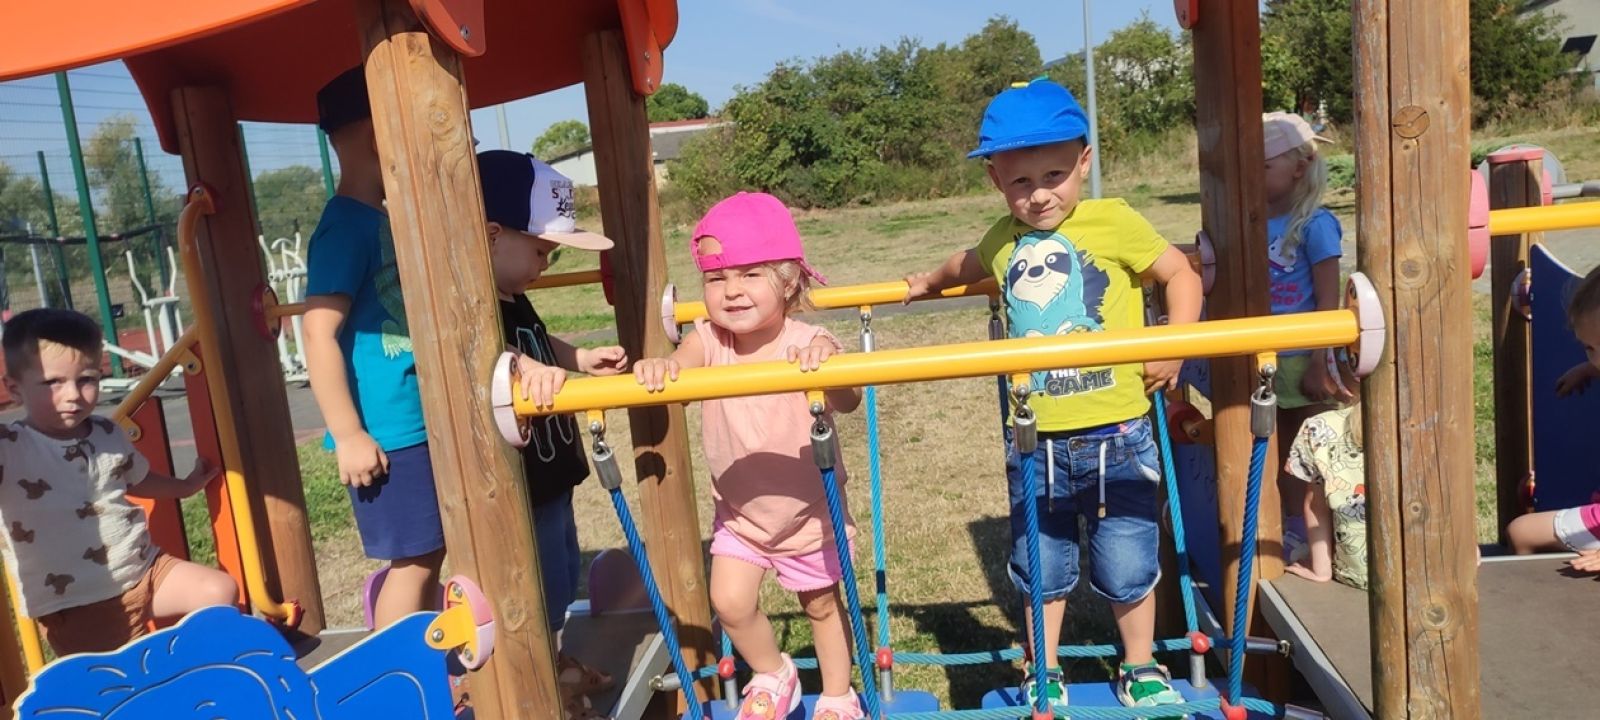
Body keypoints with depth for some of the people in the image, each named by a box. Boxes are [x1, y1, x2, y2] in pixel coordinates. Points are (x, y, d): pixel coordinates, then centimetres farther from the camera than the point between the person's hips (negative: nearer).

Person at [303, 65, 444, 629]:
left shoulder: (384, 219, 12)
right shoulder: (345, 226, -16)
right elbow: (320, 334, -21)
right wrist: (349, 434, -21)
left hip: (418, 421, 9)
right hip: (385, 430, -9)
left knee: (429, 552, 17)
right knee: (413, 560, 1)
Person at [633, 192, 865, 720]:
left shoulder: (808, 345, -26)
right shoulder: (708, 341, -18)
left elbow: (848, 402, -42)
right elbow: (676, 374, -36)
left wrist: (824, 363, -62)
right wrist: (655, 370, -59)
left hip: (809, 513, -2)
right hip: (739, 513, 2)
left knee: (821, 604, 16)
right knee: (730, 603, -4)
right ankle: (773, 676, 29)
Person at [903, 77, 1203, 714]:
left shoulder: (1114, 222, -6)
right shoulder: (1004, 240, 6)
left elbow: (1179, 273, 0)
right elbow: (971, 264, 29)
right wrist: (930, 281, 41)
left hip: (1116, 433, -3)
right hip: (1037, 440, 3)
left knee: (1127, 566, 10)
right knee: (1040, 567, 15)